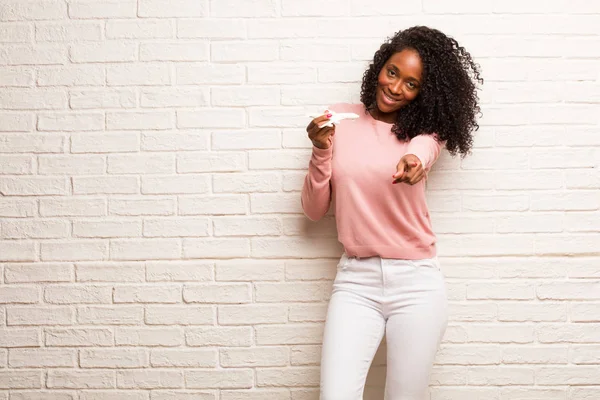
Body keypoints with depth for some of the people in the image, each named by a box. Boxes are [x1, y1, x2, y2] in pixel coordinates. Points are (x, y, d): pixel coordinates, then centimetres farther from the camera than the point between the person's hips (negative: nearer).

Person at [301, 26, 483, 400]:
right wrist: (322, 149, -10)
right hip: (356, 280, 1)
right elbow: (314, 210, 5)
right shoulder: (342, 120, 3)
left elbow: (421, 151, -25)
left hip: (417, 282, 0)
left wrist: (414, 162, -48)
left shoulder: (426, 130, 1)